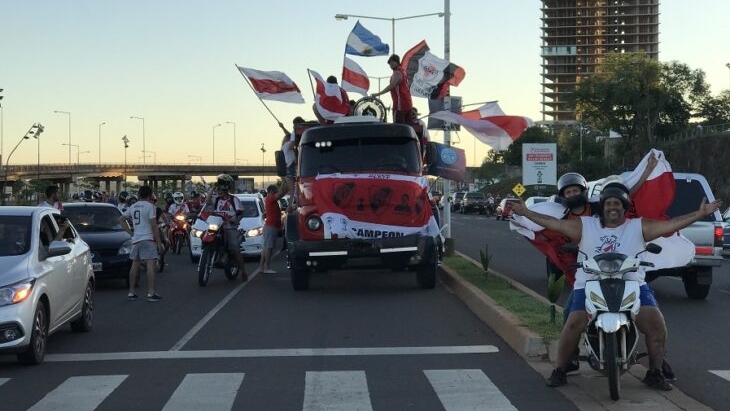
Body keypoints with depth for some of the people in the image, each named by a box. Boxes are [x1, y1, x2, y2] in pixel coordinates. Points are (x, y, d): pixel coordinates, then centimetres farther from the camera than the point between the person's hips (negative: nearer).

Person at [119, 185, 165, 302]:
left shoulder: (133, 207, 13)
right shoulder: (150, 206, -8)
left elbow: (121, 219, 20)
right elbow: (153, 226, -11)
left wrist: (130, 232, 17)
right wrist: (159, 242, -7)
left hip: (136, 239, 7)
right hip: (148, 239, -7)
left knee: (135, 265, 11)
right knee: (150, 265, -10)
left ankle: (131, 293, 14)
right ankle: (151, 293, -16)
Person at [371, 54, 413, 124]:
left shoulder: (397, 73, -14)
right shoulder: (403, 71, 16)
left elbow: (391, 87, -24)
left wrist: (377, 94, -24)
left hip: (400, 103, -10)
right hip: (408, 103, 10)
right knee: (408, 124, 10)